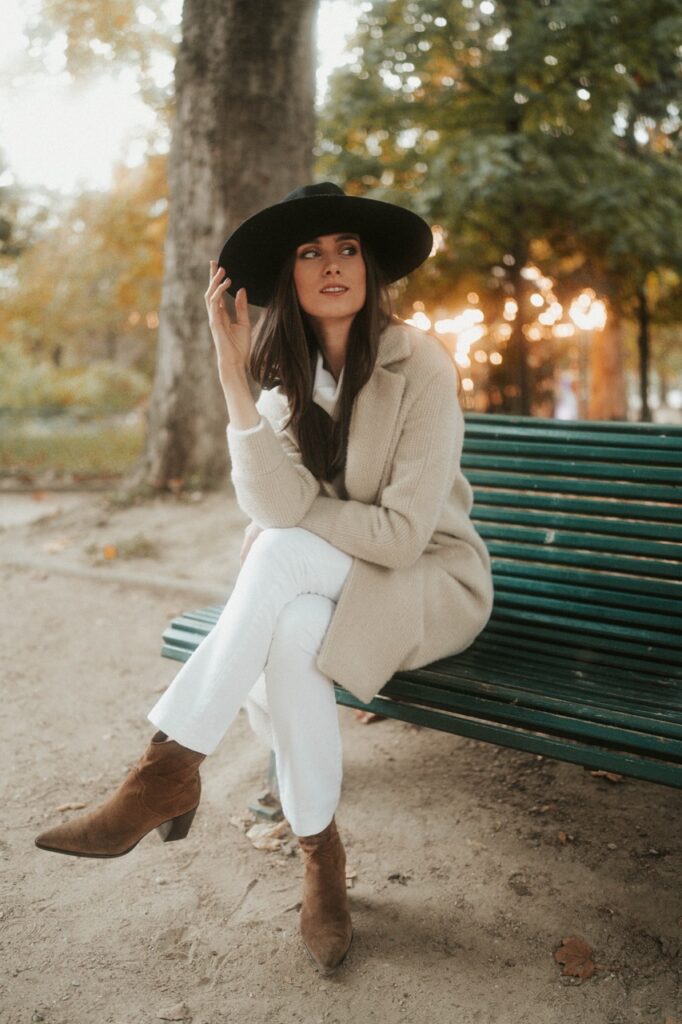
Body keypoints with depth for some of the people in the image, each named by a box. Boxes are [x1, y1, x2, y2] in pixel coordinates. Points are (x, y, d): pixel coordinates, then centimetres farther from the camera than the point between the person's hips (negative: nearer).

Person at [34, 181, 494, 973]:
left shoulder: (418, 365, -15)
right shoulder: (286, 375, 0)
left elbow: (404, 533, -20)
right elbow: (278, 506, -19)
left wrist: (297, 515, -10)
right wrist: (232, 374, -23)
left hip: (430, 583, -3)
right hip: (318, 583, 4)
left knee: (281, 552, -33)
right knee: (287, 632, -33)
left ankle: (170, 768, -24)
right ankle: (320, 860, -14)